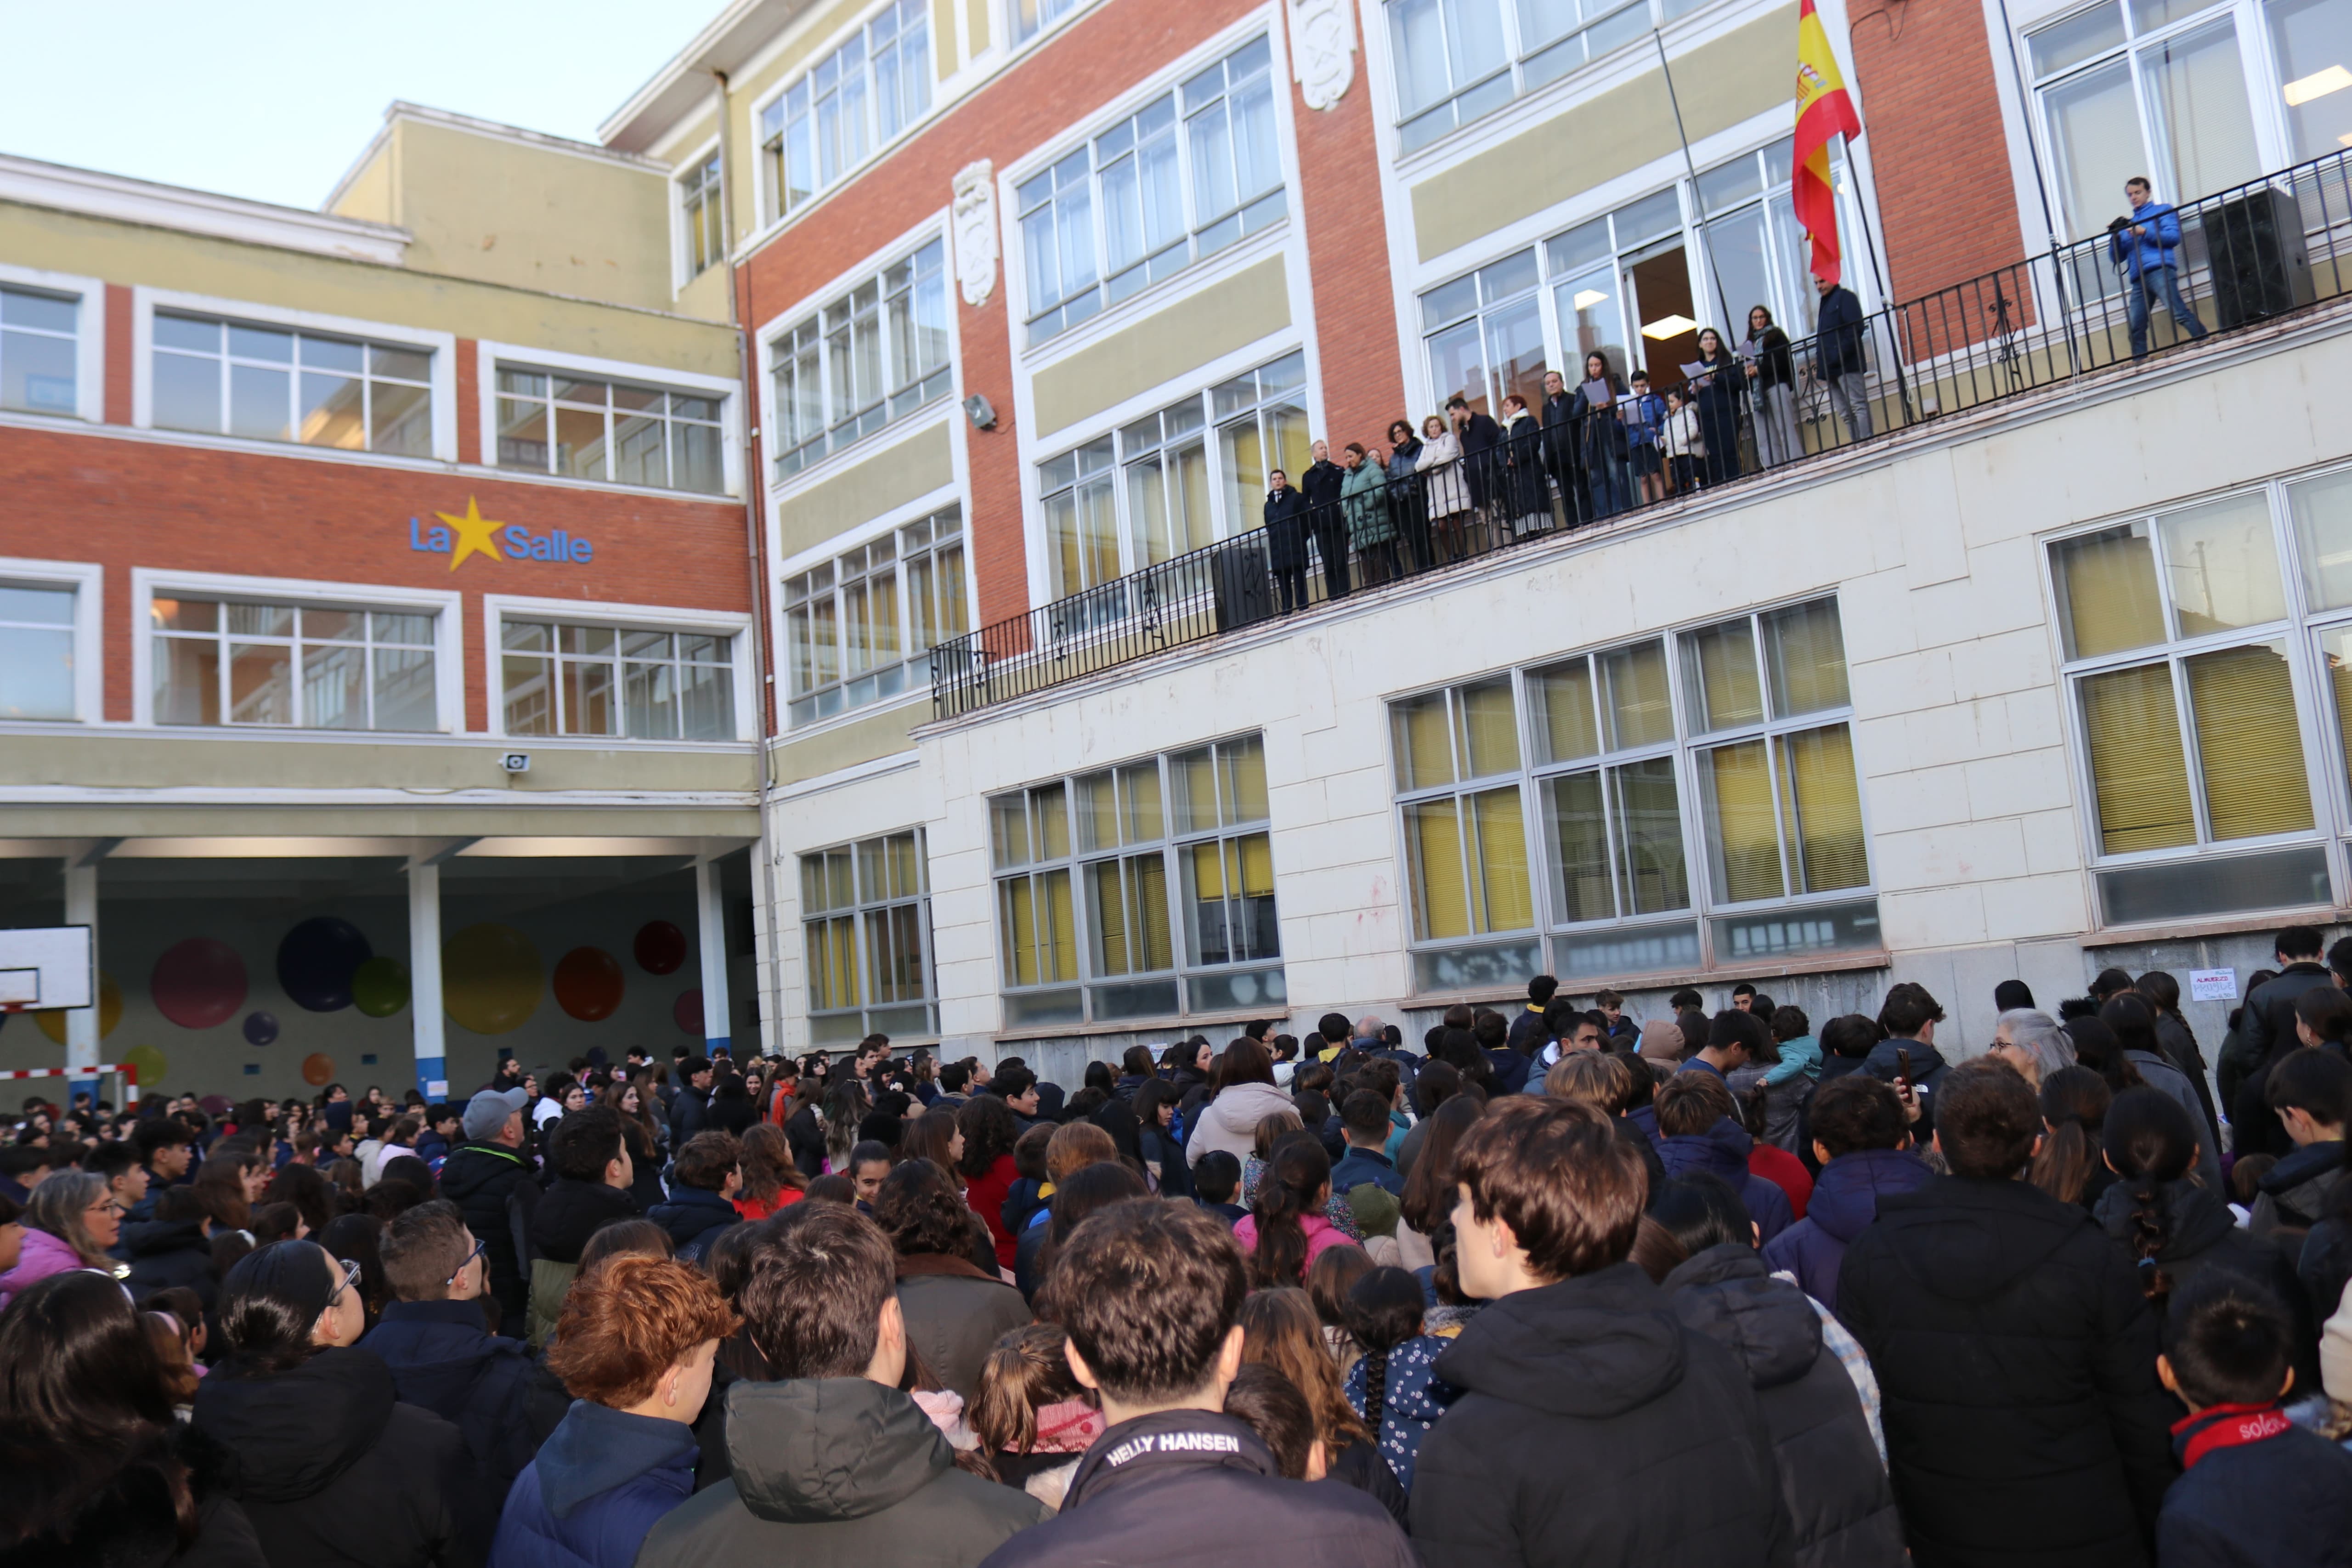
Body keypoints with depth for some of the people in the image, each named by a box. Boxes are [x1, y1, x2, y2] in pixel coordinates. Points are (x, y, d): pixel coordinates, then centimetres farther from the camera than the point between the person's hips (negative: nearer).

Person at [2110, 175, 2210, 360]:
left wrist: (2145, 232, -10)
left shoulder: (2163, 210, 16)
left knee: (2179, 313, -21)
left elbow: (2174, 236, -1)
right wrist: (2115, 238, 4)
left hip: (2159, 270, -5)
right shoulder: (2128, 224, 30)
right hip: (2138, 279, 5)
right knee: (2135, 328, -7)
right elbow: (2117, 258, 22)